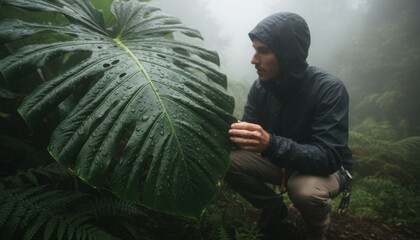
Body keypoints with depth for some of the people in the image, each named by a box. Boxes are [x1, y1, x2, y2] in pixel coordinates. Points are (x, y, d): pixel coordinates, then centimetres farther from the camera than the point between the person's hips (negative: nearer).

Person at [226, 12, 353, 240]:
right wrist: (227, 131, -28)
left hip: (326, 168, -4)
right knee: (229, 161, -16)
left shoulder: (329, 88, -26)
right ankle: (274, 208, 12)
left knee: (307, 190, -37)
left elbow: (328, 157, -31)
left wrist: (271, 144, -47)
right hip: (279, 160, 5)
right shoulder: (260, 87, -9)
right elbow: (249, 135, -4)